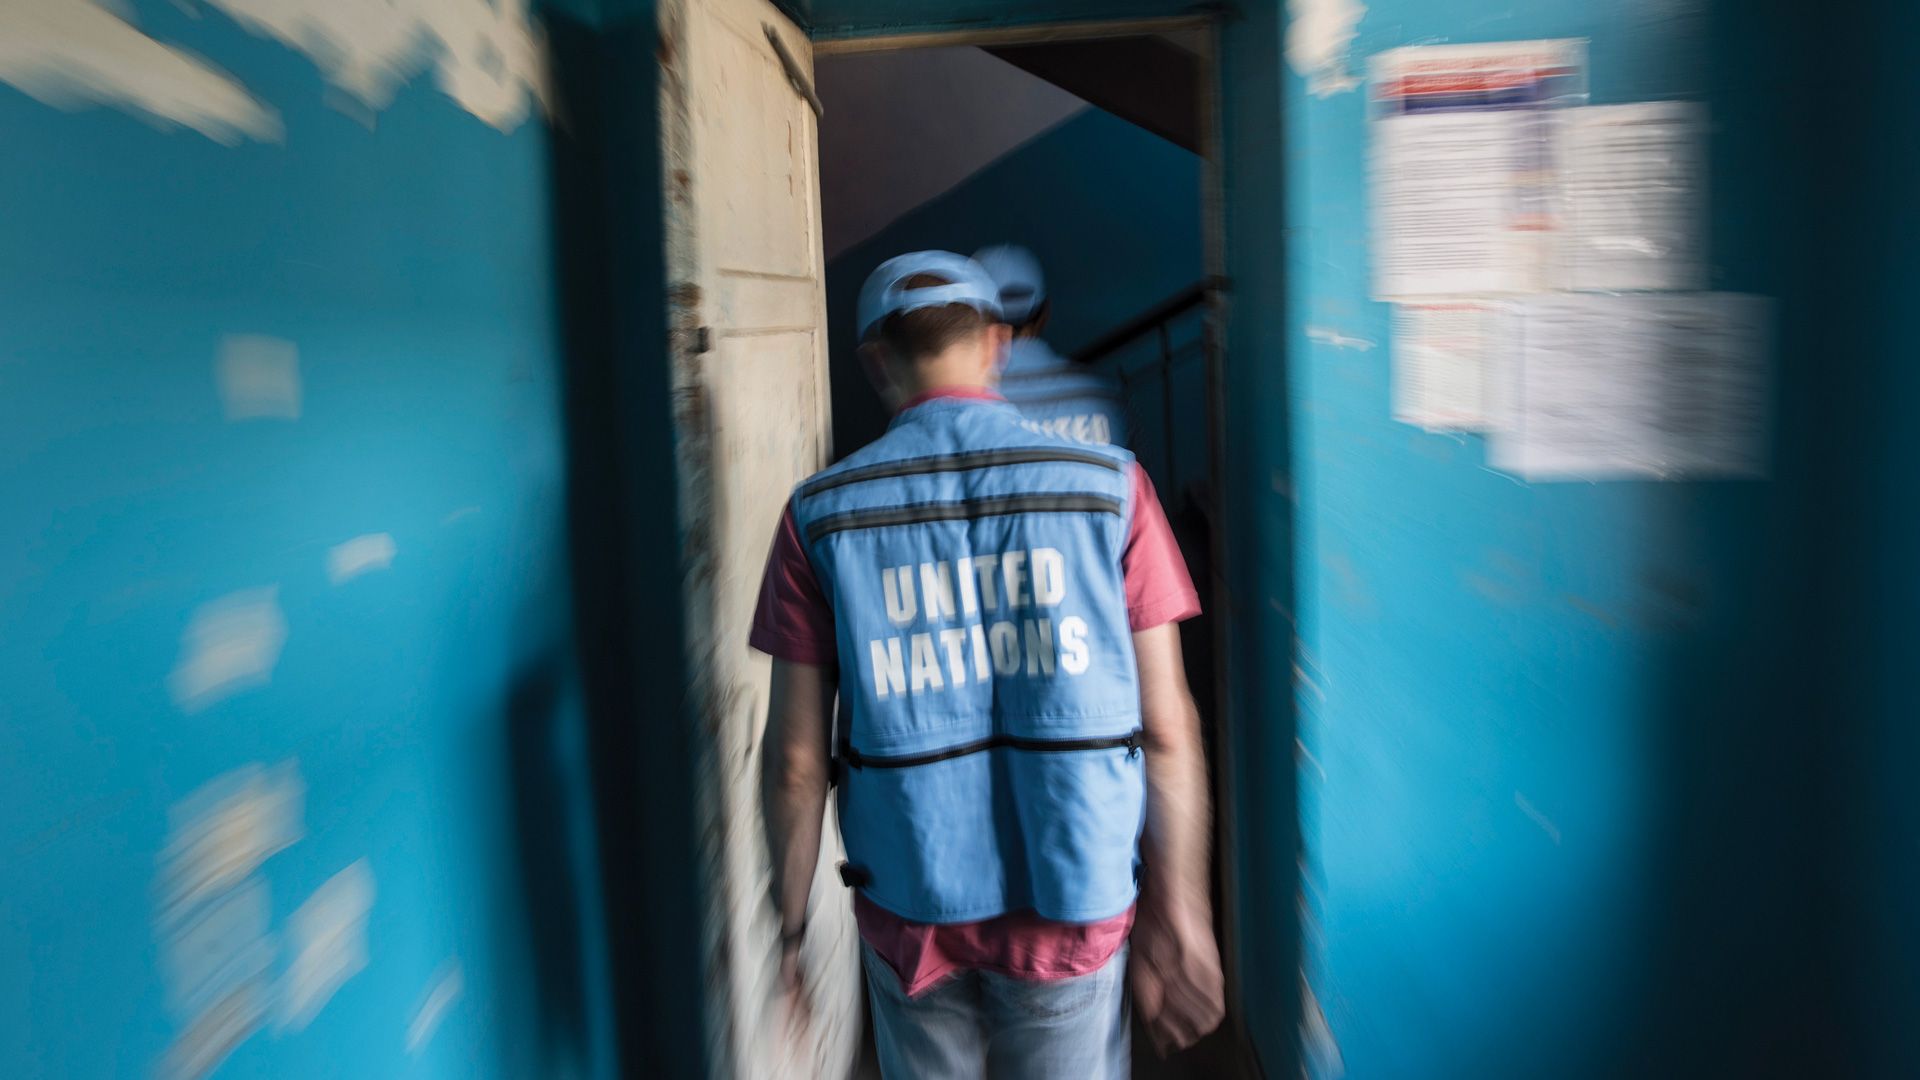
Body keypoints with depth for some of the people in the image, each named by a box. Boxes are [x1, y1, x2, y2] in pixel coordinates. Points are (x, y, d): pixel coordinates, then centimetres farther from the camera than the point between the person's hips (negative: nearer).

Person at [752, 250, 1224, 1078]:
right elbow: (1167, 730, -8)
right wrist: (1179, 919, 0)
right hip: (1073, 909, 0)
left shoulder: (821, 514, -6)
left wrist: (790, 922, 7)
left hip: (910, 914, 1)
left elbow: (796, 757, -5)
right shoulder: (1109, 487, -7)